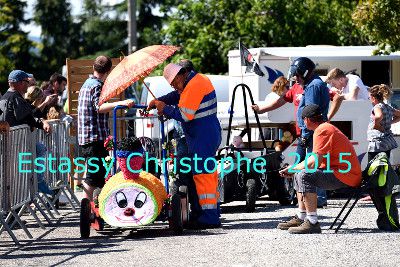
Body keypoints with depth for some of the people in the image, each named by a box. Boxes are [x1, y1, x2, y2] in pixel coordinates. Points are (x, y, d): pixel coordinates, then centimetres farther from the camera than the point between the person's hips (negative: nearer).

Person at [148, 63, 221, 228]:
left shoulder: (193, 86, -18)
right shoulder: (199, 79, 15)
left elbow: (184, 115, -20)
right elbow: (177, 95, 24)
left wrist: (165, 108, -8)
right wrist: (158, 102, 11)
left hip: (202, 138, -11)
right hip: (211, 134, 11)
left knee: (202, 174, -10)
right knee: (209, 173, 15)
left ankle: (209, 218, -11)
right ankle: (213, 216, 20)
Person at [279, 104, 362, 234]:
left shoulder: (322, 130, -15)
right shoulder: (326, 127, 18)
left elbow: (315, 162, -22)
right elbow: (316, 159, 20)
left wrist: (293, 169, -8)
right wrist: (294, 168, 17)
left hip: (345, 177, -11)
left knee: (304, 176, -27)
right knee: (298, 175, 18)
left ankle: (312, 223, -30)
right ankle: (301, 217, 18)